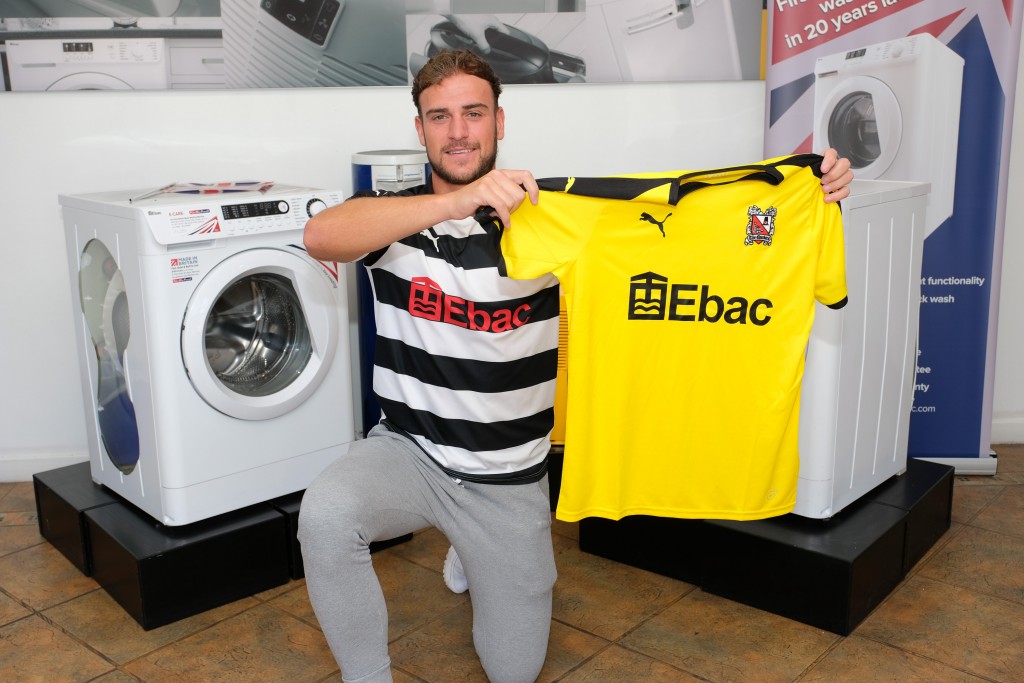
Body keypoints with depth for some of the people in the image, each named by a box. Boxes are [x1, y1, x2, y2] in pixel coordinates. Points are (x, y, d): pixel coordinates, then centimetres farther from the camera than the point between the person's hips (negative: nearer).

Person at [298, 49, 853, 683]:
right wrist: (458, 201, -40)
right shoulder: (394, 215, -8)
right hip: (407, 451, 0)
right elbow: (321, 236, -30)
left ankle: (474, 555, 43)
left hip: (507, 478, 1)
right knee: (324, 514, -34)